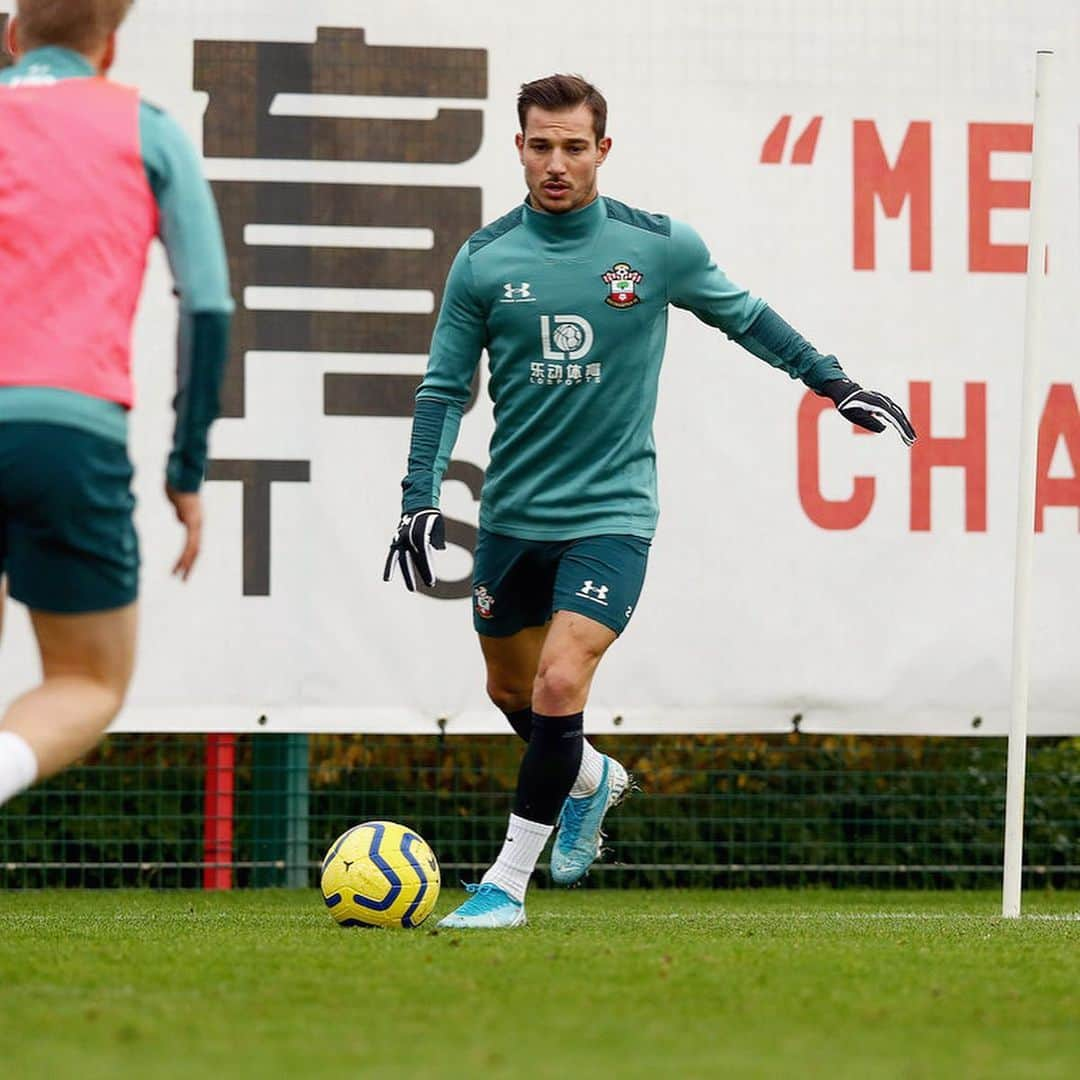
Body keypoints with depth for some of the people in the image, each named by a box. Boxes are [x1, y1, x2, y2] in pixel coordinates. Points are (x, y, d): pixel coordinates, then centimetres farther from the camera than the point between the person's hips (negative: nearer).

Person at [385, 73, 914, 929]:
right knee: (511, 687, 16)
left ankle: (508, 884, -9)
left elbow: (744, 315, 12)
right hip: (512, 513, 3)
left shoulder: (659, 247, -5)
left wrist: (836, 383, 15)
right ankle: (593, 779, 49)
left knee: (560, 683, -18)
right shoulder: (484, 261, -3)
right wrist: (421, 499, -6)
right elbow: (445, 387, 3)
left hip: (612, 512, -3)